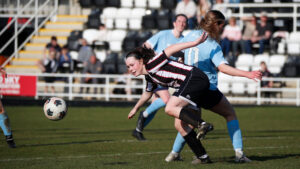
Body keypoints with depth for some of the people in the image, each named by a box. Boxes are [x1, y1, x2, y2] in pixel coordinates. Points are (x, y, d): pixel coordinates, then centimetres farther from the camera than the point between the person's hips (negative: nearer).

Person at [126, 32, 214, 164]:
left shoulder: (151, 66, -9)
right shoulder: (149, 76, 17)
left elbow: (171, 49, -14)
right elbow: (148, 93, 38)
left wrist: (195, 42, -19)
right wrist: (135, 108, 51)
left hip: (194, 78, -9)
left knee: (170, 109, -23)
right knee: (181, 126, 6)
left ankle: (202, 124, -35)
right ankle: (203, 157, 5)